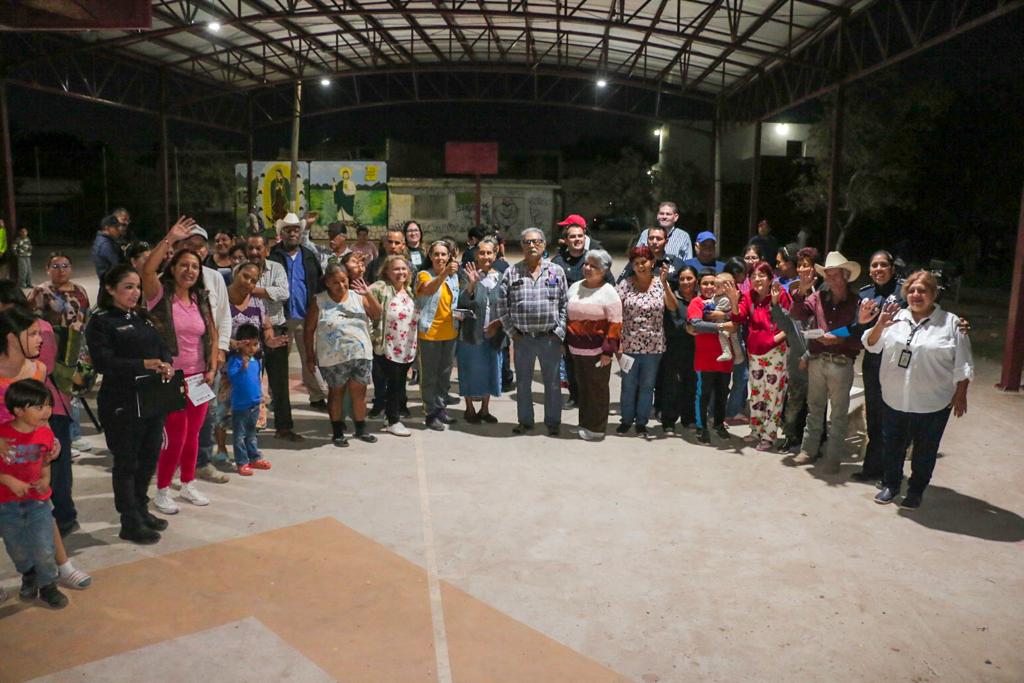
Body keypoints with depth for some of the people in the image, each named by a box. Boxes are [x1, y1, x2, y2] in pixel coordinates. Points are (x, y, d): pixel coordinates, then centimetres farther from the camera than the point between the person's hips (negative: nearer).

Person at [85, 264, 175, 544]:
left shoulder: (142, 317, 14)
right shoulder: (100, 321, -7)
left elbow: (162, 347, 10)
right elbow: (102, 362, -17)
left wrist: (166, 365, -12)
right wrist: (143, 364, -25)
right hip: (122, 404, -7)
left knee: (149, 457, 15)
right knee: (126, 462, 3)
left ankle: (141, 509, 32)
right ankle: (130, 523, 14)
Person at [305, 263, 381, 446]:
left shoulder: (358, 297, 4)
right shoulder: (319, 301, -4)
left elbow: (377, 315, -2)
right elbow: (309, 329, -2)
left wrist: (368, 295, -15)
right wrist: (310, 356, -3)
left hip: (361, 355, 2)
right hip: (333, 358, -2)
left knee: (359, 392, 9)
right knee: (336, 393, 9)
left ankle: (361, 429, 23)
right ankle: (337, 433, 21)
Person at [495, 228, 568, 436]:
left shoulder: (556, 272, 3)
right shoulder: (511, 273, 3)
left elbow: (564, 304, 2)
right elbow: (503, 305, 2)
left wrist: (559, 331, -4)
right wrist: (511, 331, -3)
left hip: (550, 338, -1)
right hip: (523, 338, 1)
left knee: (552, 382, 7)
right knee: (523, 382, 11)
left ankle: (553, 422, 20)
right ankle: (525, 421, 24)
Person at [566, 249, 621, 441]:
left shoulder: (609, 292, -8)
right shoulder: (574, 287, 10)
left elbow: (615, 324, -11)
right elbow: (567, 316, 18)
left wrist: (608, 351, -15)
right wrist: (564, 342, 16)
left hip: (597, 350, -6)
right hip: (576, 349, 6)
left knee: (597, 389, 4)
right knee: (583, 387, 14)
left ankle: (596, 428, 14)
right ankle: (584, 423, 26)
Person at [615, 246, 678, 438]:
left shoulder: (660, 283, 0)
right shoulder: (625, 285, -3)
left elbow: (673, 307, -13)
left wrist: (664, 282, -21)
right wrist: (618, 343, -9)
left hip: (653, 346, 1)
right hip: (630, 344, -1)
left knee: (647, 386, 10)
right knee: (628, 385, 11)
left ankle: (641, 422, 24)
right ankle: (626, 420, 27)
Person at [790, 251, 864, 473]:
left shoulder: (855, 302, -6)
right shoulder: (819, 297, 3)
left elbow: (860, 338, -7)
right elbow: (797, 315, -5)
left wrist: (840, 340, -22)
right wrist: (801, 292, -16)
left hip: (841, 364, -3)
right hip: (817, 360, 3)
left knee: (838, 413, 8)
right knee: (814, 408, 15)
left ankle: (834, 457, 18)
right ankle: (809, 450, 27)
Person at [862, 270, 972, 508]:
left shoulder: (951, 323, -4)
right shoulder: (896, 317, 3)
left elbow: (962, 365, -2)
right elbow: (872, 345, 0)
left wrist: (960, 394, -5)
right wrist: (880, 325, -17)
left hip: (932, 403, -2)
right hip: (894, 399, 3)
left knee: (924, 450, 11)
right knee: (893, 445, 15)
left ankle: (916, 491, 28)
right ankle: (891, 485, 32)